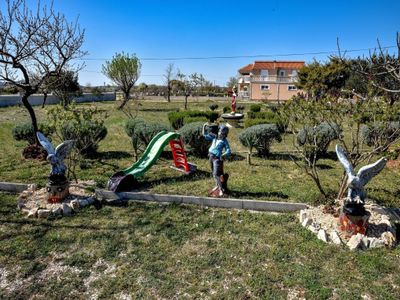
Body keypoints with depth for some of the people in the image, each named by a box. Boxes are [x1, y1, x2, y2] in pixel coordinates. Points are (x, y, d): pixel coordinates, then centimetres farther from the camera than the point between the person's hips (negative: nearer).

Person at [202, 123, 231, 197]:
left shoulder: (224, 141, -5)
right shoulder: (214, 137, 10)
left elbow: (228, 151, -10)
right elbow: (205, 135, 18)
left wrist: (224, 155, -29)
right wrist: (204, 127, 8)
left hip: (217, 158, -7)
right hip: (211, 157, 7)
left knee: (216, 174, -13)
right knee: (214, 173, 17)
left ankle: (222, 189, -10)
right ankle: (217, 186, 32)